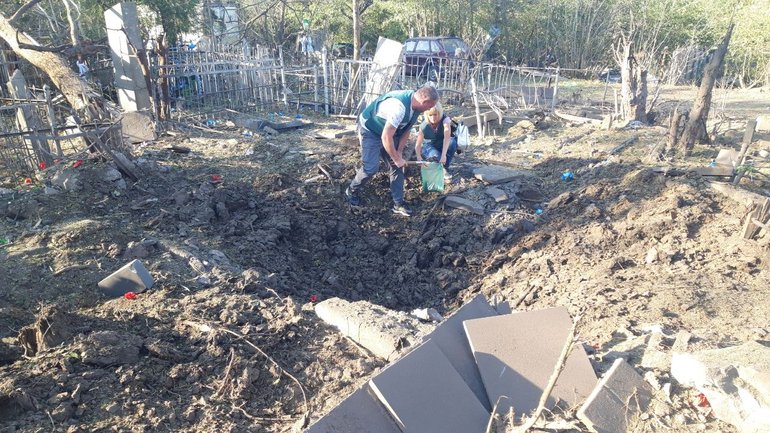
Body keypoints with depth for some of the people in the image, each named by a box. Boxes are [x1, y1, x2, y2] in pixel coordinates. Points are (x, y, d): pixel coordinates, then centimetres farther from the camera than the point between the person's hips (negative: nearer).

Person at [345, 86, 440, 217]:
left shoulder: (415, 104, -9)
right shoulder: (399, 106, -38)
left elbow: (406, 130, 3)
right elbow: (386, 137, -35)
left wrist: (399, 153, -3)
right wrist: (397, 159, -23)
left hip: (388, 132, 8)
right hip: (369, 130, -8)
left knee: (397, 167, 2)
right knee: (371, 167, -15)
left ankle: (398, 203, 9)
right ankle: (352, 191, 12)